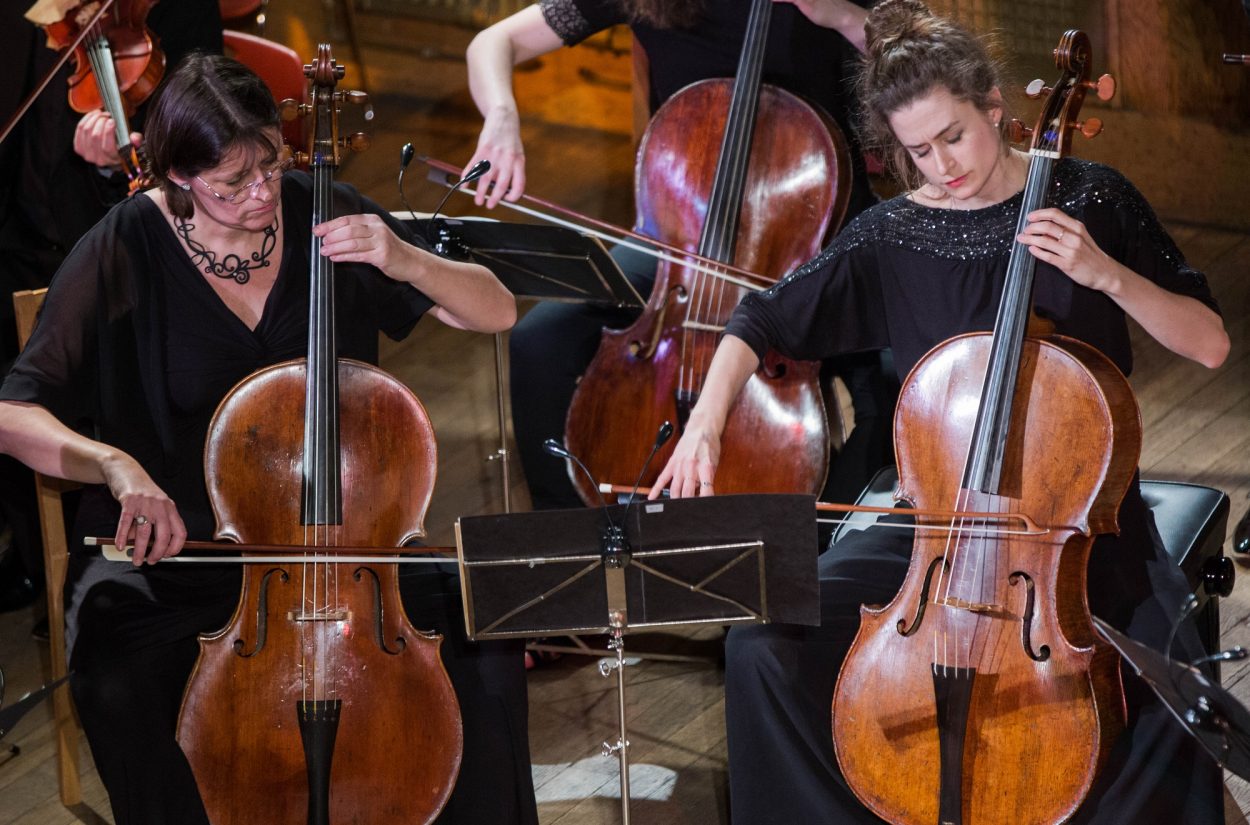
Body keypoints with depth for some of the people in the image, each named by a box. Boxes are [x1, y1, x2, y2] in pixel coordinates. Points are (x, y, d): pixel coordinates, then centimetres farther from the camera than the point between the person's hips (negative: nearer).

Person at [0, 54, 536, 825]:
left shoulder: (321, 212, -4)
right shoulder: (127, 251, -12)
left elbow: (497, 312, -1)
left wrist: (406, 261, -21)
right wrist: (113, 463, -35)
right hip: (176, 550, -2)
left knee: (485, 646, -21)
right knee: (119, 690, -33)